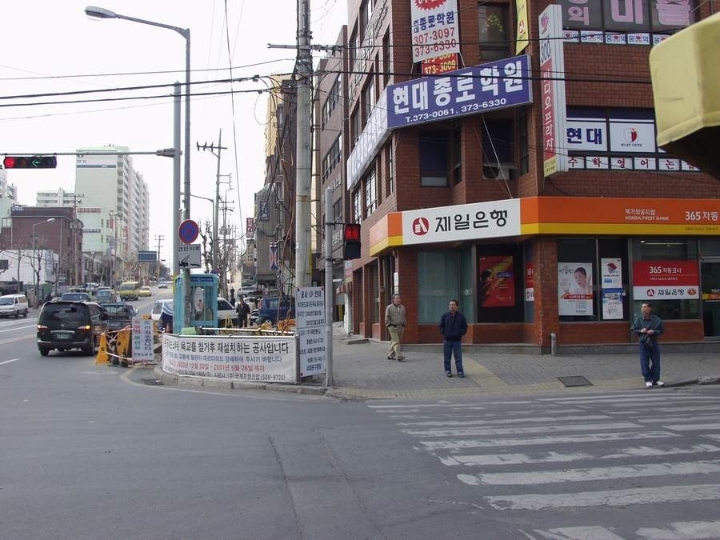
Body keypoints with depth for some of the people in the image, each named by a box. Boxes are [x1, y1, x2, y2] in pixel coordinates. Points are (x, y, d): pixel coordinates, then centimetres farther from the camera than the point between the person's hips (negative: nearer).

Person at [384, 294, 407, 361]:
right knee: (396, 342, -12)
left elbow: (404, 317, 18)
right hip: (393, 327, -5)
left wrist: (403, 325, 12)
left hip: (400, 327, 5)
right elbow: (387, 318, -3)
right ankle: (399, 356, -20)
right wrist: (389, 325, -9)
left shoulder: (402, 307, 11)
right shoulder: (389, 308, -5)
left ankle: (391, 356, 20)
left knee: (394, 342, 11)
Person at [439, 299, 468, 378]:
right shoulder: (445, 316, 3)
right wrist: (444, 333, 0)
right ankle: (448, 371, 14)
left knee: (458, 357, -3)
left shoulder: (461, 316, 2)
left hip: (457, 340, -1)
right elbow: (441, 326, 11)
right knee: (447, 357, 5)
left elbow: (465, 327, 8)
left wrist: (461, 333, -2)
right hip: (447, 340, 1)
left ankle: (460, 371, 0)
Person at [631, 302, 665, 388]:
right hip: (643, 343, 0)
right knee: (645, 363, 0)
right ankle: (648, 380, 10)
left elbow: (661, 330, 2)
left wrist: (654, 332, -15)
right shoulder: (638, 319, -1)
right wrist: (640, 331, -12)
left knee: (656, 362, 5)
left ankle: (656, 379, 16)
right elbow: (633, 330, 5)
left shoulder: (656, 319, -3)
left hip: (654, 343, 0)